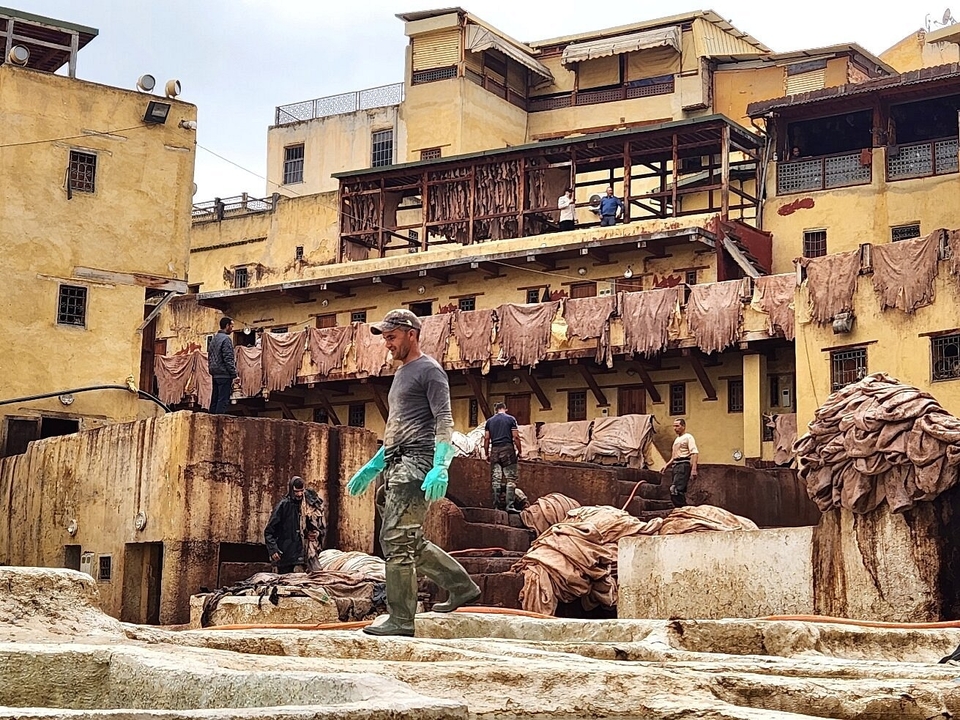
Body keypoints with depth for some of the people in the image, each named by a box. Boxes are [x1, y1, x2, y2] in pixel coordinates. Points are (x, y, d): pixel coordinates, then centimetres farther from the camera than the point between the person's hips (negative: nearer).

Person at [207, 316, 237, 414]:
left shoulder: (213, 339, 15)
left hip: (215, 374, 9)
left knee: (214, 400, 11)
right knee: (223, 401, -8)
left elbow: (209, 358, 19)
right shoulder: (226, 339, -13)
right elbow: (228, 359, -17)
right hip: (224, 375, -9)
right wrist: (234, 375, -14)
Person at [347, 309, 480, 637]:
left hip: (416, 463, -10)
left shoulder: (429, 370, -4)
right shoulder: (401, 375, 25)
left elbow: (444, 421, -13)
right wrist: (372, 467, 27)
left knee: (397, 541, -13)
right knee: (410, 542, 12)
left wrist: (440, 468, -25)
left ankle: (401, 620, -10)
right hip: (396, 466, 10)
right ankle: (462, 586, 23)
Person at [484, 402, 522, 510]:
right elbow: (516, 437, -4)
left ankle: (496, 506, 4)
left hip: (495, 450, 4)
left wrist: (487, 454, 15)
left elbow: (486, 439, 9)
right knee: (511, 478, -3)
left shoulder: (490, 421, 12)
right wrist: (519, 451, 4)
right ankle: (509, 505, -12)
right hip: (508, 449, -4)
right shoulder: (511, 419, 2)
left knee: (496, 479, 6)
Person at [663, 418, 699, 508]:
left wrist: (693, 469, -24)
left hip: (684, 465, -10)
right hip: (676, 466, 10)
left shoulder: (688, 437, -3)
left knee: (675, 490, -21)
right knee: (680, 490, 8)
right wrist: (667, 465, 19)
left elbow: (695, 453, -14)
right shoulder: (677, 439, 24)